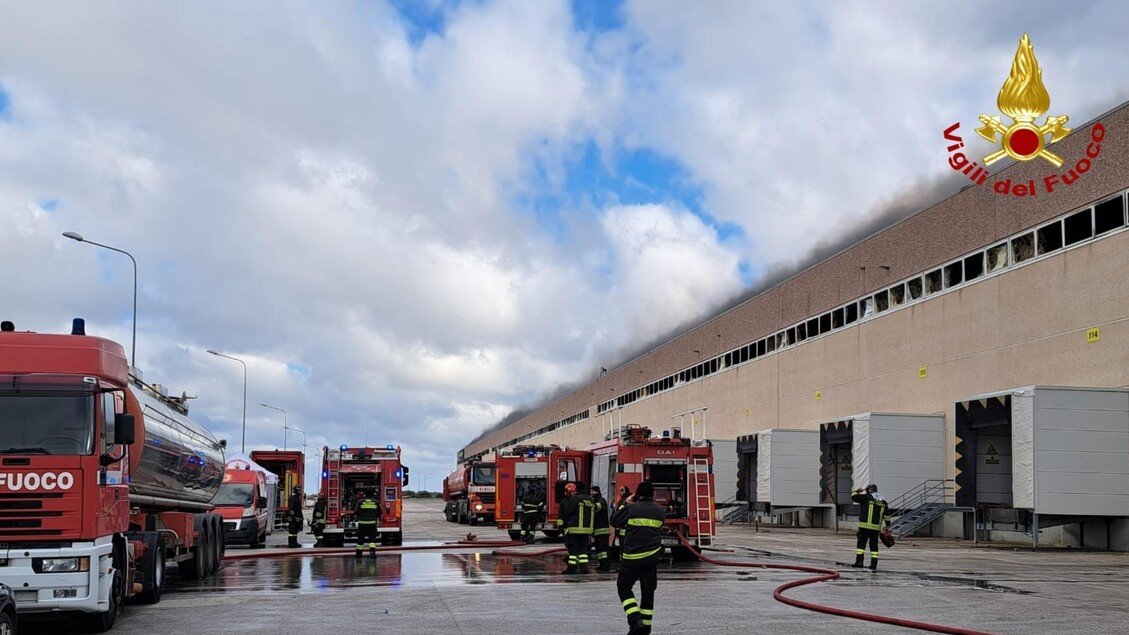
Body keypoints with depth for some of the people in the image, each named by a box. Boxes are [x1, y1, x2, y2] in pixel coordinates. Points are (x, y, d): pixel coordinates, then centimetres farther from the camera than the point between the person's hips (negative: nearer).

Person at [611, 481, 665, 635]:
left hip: (632, 556, -3)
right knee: (648, 590, 12)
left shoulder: (631, 508, -9)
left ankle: (636, 620, -8)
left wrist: (624, 503, 11)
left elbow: (614, 522, 1)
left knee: (624, 587, 8)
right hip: (652, 556, 4)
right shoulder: (660, 510, 1)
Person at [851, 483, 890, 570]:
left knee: (861, 543, -1)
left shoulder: (867, 497, -4)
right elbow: (887, 514, 15)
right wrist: (888, 524, 22)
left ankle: (859, 562, -7)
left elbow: (854, 497, -4)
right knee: (874, 546, 9)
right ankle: (874, 564, 7)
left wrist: (857, 491, 15)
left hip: (865, 526, -5)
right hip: (876, 527, 5)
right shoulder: (883, 500, 13)